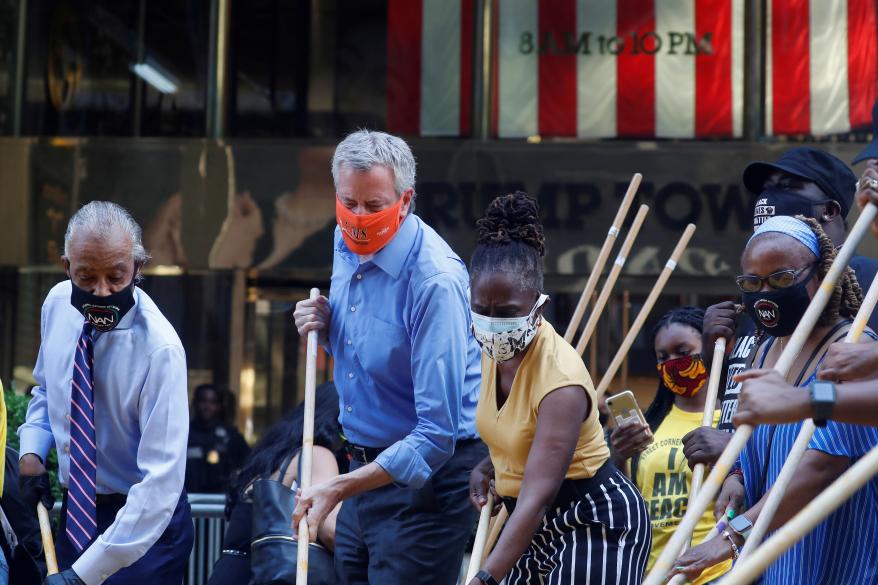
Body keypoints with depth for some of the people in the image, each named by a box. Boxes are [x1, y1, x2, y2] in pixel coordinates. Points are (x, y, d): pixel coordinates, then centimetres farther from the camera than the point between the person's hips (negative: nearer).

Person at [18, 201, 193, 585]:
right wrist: (31, 452, -4)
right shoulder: (57, 304, -6)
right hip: (75, 510, 5)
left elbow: (162, 479, -30)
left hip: (145, 522, -5)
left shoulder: (159, 348, -25)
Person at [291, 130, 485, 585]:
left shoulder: (436, 281, -24)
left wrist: (338, 489, -29)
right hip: (365, 467, 8)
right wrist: (324, 329, -3)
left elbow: (437, 435, -26)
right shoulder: (348, 243, 2)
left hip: (426, 478, -8)